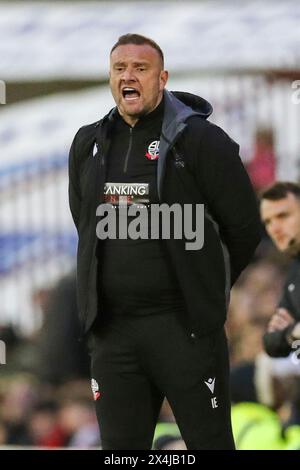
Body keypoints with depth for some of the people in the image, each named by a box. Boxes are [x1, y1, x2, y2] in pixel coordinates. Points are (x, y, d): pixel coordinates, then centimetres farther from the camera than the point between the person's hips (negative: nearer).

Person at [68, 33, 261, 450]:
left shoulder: (200, 140, -6)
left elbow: (244, 227, -2)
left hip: (186, 325, -5)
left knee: (210, 441, -3)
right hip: (112, 329, 5)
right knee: (120, 447, 5)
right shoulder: (88, 145, 11)